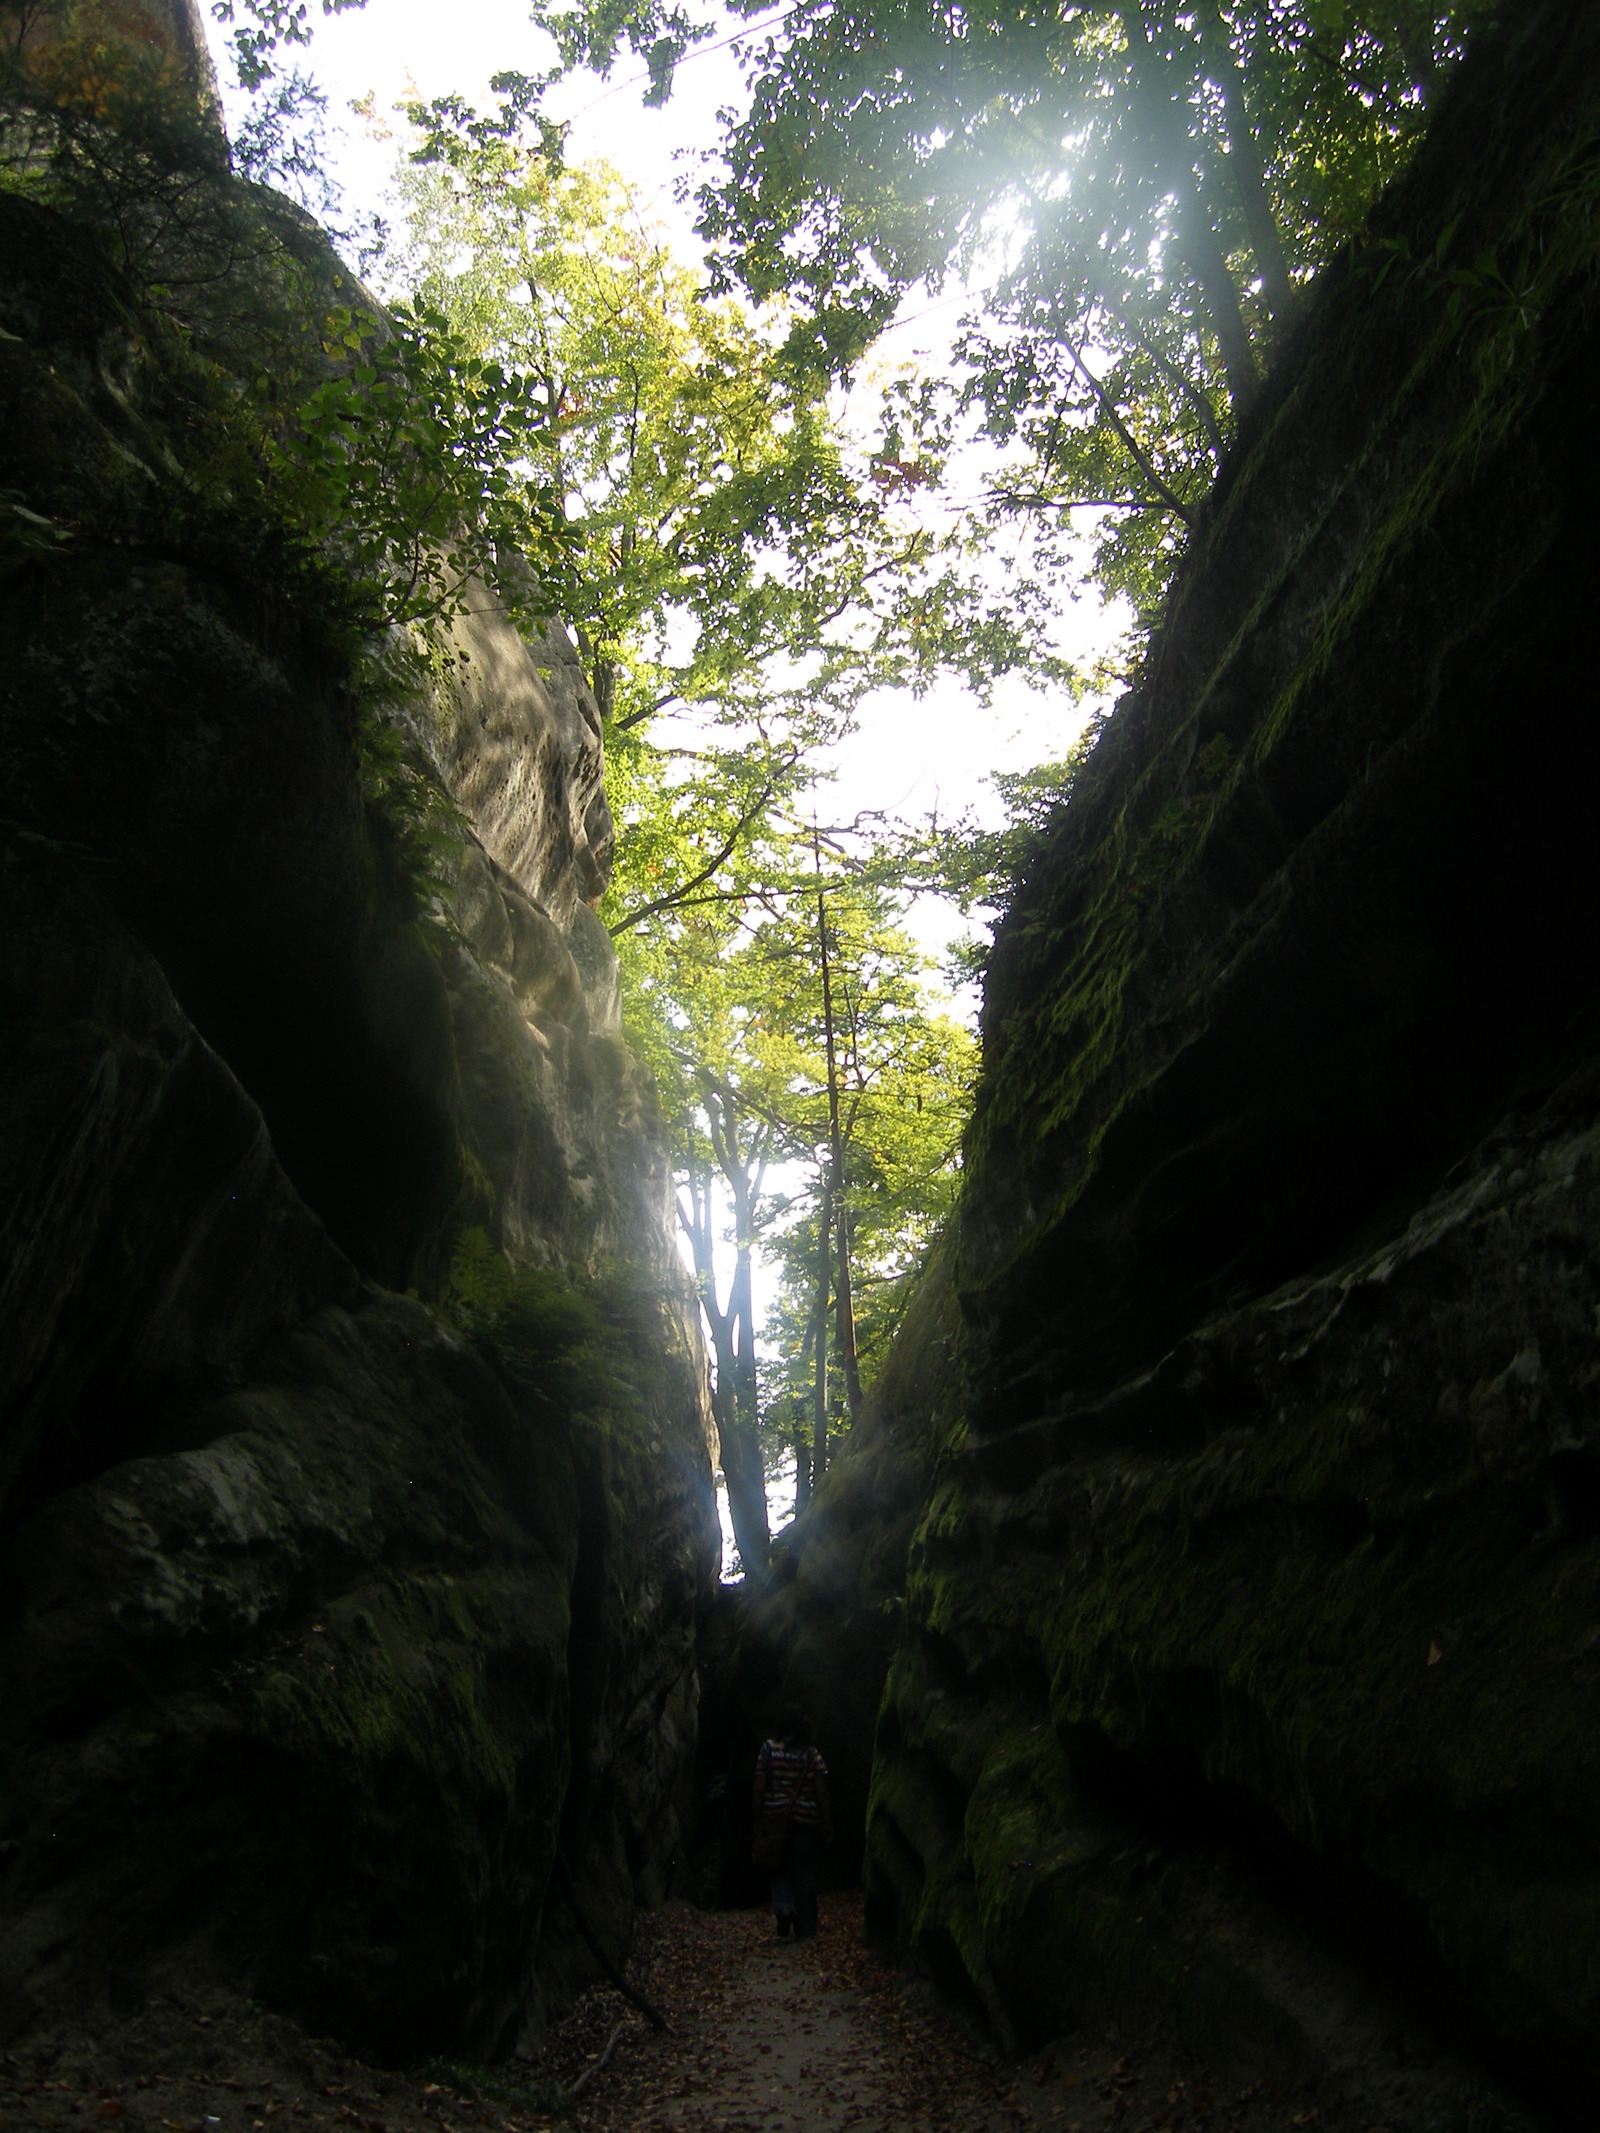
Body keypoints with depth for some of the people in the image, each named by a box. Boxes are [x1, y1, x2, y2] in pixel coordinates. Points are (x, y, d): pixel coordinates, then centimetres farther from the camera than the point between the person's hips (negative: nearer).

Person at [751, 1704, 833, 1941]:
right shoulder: (812, 1755, -2)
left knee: (780, 1868, 15)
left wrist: (756, 1818, 3)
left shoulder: (769, 1750, -3)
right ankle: (805, 1930, 10)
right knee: (804, 1872, 9)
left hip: (775, 1818, 0)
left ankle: (783, 1906, -12)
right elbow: (822, 1793, -4)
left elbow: (759, 1788, -5)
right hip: (806, 1820, 0)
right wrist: (827, 1825, 2)